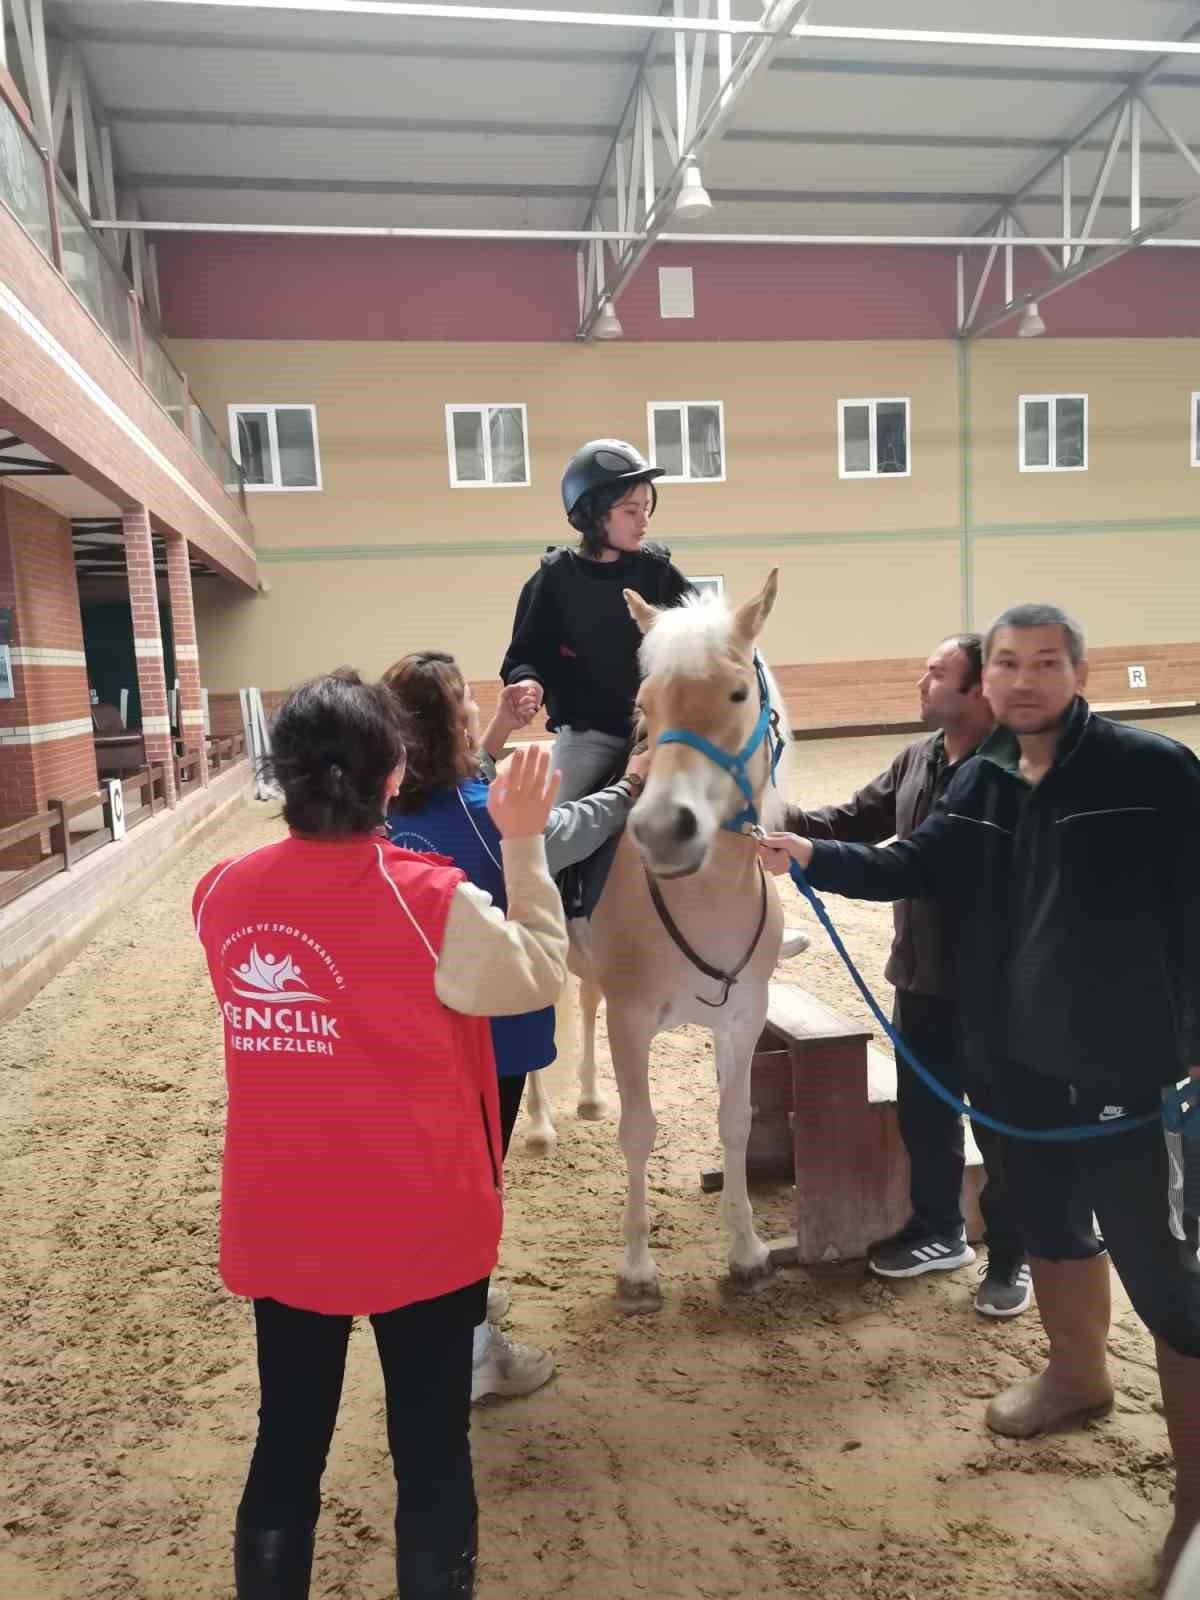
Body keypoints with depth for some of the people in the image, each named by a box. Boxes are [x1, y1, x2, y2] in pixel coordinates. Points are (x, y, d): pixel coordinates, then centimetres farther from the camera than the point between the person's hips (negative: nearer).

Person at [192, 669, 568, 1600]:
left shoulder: (224, 894, -9)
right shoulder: (434, 904, -22)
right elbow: (542, 974, -5)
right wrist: (525, 842, -1)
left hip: (279, 1227, 4)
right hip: (421, 1227, -4)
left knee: (288, 1442, 21)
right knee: (432, 1447, 16)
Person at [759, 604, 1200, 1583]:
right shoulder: (982, 782, 4)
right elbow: (915, 868, 9)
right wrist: (814, 857, -5)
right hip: (1022, 1062, 6)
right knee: (1050, 1227, 23)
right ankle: (1077, 1377, 49)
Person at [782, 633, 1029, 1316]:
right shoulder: (917, 758, 4)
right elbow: (854, 822, 8)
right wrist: (783, 818, -5)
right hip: (922, 972, 7)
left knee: (1002, 1123, 11)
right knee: (922, 1110, 19)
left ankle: (1011, 1254, 31)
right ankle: (939, 1230, 39)